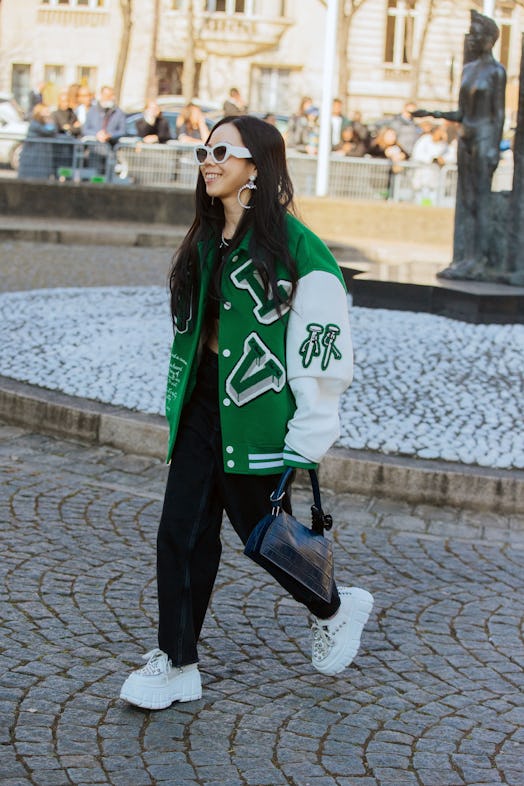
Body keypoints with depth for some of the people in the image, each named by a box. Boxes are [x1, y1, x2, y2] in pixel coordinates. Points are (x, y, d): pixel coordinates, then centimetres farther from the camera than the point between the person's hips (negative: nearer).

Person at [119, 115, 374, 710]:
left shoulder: (295, 246, -14)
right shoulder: (207, 241, 10)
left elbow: (323, 348, -14)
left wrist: (305, 442, -15)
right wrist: (179, 404, 19)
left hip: (256, 414, -7)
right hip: (202, 404, 7)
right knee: (182, 531, 3)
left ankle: (335, 609, 35)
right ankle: (176, 662, 14)